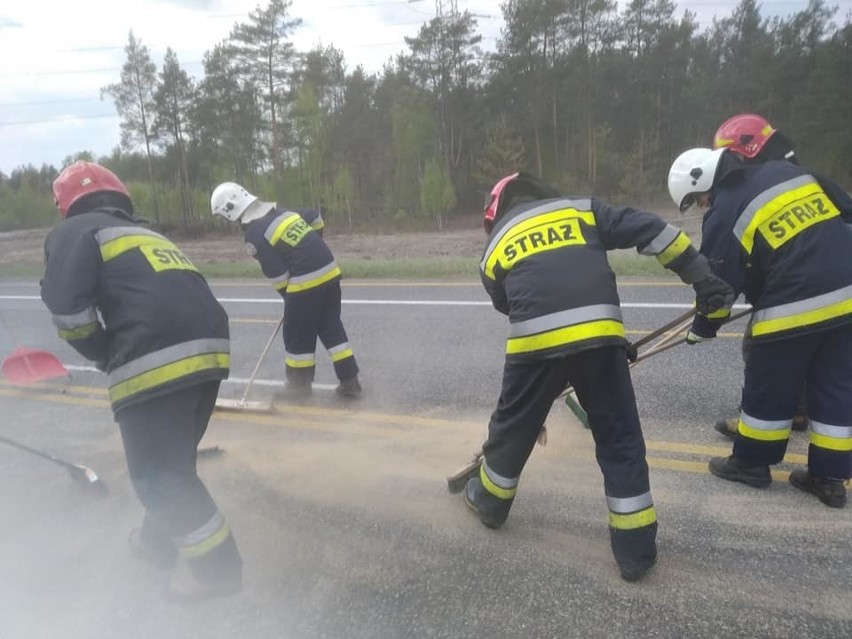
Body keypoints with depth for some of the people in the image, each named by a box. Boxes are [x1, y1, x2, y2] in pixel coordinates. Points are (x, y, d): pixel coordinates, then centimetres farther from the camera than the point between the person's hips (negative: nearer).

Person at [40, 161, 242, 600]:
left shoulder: (75, 232, 9)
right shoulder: (148, 235, 31)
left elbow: (69, 311, -5)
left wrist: (106, 359, 10)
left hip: (158, 362, -8)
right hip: (208, 349, 8)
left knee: (159, 473, 6)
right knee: (173, 460, 25)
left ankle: (217, 566, 15)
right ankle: (161, 541, 43)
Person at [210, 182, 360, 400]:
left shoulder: (254, 234, -8)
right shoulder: (281, 210, 13)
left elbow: (276, 272, -9)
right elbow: (315, 218, 21)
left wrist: (288, 295, 7)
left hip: (305, 282, -8)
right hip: (329, 271, 8)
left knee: (297, 335, 9)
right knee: (331, 327, 14)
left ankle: (300, 384, 21)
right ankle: (349, 380, 15)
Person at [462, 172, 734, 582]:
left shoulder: (495, 246, 22)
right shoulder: (582, 210, 20)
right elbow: (650, 230, 11)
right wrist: (702, 278, 14)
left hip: (535, 341, 0)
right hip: (598, 338, 0)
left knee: (513, 426, 22)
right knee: (619, 437, 14)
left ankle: (489, 501, 43)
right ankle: (635, 548, 19)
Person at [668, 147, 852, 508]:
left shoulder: (724, 214, -8)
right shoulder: (787, 172, 11)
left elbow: (719, 282, -5)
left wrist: (702, 329, 10)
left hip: (794, 309, -7)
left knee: (768, 389, 10)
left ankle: (751, 464, 26)